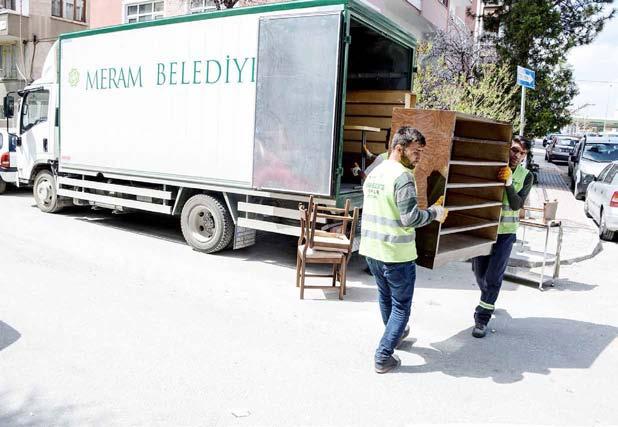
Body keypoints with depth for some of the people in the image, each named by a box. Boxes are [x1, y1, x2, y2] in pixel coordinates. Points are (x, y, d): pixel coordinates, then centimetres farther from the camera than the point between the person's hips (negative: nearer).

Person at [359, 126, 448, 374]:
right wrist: (435, 213, -6)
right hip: (396, 253, -8)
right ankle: (384, 357, 11)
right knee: (401, 305, 8)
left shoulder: (374, 172, 8)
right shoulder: (403, 176, -18)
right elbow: (410, 217, -23)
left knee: (385, 296, 26)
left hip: (371, 249, 8)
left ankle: (395, 335, 48)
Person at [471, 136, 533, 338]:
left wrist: (508, 182, -26)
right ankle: (488, 301, 45)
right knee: (479, 272, 16)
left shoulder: (526, 176, -3)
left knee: (493, 277, -3)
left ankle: (482, 318, 10)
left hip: (505, 232, -1)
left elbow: (516, 205, -13)